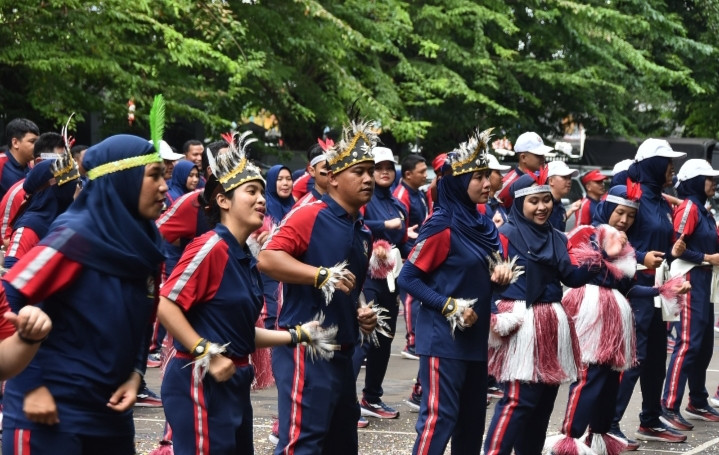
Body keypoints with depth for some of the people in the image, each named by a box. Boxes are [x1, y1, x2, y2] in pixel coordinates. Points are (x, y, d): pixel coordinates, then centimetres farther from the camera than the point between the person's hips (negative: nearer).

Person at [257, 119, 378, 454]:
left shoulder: (363, 232, 16)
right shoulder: (310, 216, -9)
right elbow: (267, 258, -21)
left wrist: (363, 314, 11)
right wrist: (321, 275, -27)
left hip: (341, 351, 9)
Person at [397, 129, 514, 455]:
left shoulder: (482, 225, 10)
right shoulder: (442, 226, -14)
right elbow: (408, 277, -14)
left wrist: (501, 273, -1)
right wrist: (448, 306, -20)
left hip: (475, 336, 9)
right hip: (443, 336, -8)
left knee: (472, 416, 13)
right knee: (440, 415, -11)